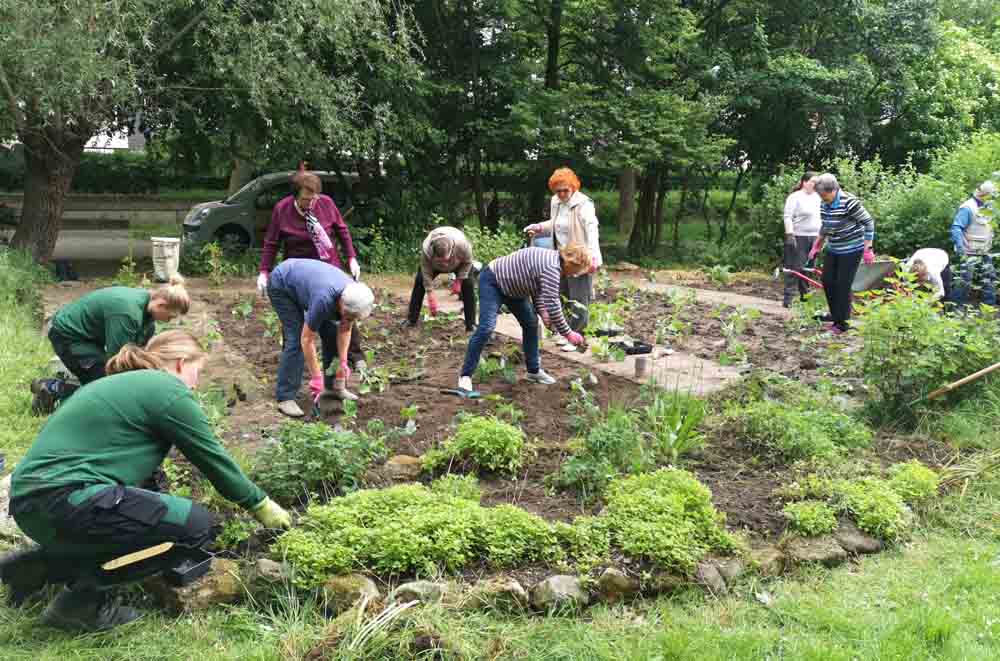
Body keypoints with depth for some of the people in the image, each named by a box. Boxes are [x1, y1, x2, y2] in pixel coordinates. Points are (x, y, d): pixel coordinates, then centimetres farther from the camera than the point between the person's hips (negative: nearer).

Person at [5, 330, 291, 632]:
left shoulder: (122, 383, 24)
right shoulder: (169, 391, -4)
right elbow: (214, 459, 1)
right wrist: (261, 504, 14)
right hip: (63, 497, -10)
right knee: (197, 525, -8)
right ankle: (82, 598, -5)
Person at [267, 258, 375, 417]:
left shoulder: (354, 296, -20)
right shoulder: (324, 300, -40)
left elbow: (344, 330, -2)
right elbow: (307, 339, -30)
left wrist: (343, 362, -7)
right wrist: (316, 377, -24)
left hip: (303, 280, 7)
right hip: (281, 286, -7)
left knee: (331, 332, 0)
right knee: (296, 340, -17)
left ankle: (334, 385, 14)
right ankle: (285, 398, -12)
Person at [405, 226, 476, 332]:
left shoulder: (462, 245, -45)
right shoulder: (426, 249, -43)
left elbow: (468, 262, -22)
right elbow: (426, 272, -31)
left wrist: (459, 280, -23)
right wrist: (431, 297, -31)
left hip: (459, 264, -1)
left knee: (468, 285, -17)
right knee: (419, 283, -8)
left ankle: (471, 325, -11)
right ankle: (411, 320, 3)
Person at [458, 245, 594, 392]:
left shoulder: (553, 259, 0)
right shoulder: (552, 267, -30)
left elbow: (537, 289, 12)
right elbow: (552, 304, -31)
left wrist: (542, 311, -2)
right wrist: (568, 333, -22)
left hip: (510, 284, 10)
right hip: (492, 281, -10)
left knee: (530, 323, 9)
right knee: (486, 328, -19)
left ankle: (534, 370, 19)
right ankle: (466, 375, -13)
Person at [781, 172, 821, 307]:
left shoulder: (817, 197, 15)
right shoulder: (795, 197, -8)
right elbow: (788, 217, -13)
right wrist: (790, 235, -21)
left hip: (813, 237, 7)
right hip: (798, 237, -7)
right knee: (795, 267, -9)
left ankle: (804, 294, 18)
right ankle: (788, 298, -8)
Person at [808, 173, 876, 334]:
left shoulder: (849, 202, -22)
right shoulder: (824, 205, 1)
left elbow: (868, 222, -16)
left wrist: (867, 249, -16)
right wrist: (817, 247, 20)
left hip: (851, 250, -7)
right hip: (833, 250, 7)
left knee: (843, 286, -6)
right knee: (827, 282, 8)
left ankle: (842, 324, 6)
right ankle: (835, 315, 25)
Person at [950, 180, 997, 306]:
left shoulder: (986, 208, 12)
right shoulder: (968, 208, -16)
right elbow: (956, 227, -22)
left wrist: (990, 246, 24)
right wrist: (959, 246, -30)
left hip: (984, 252, 9)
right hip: (970, 253, -9)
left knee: (989, 278, 12)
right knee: (966, 280, -9)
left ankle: (990, 304, 22)